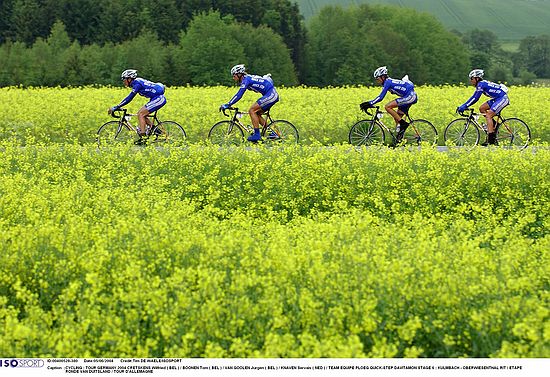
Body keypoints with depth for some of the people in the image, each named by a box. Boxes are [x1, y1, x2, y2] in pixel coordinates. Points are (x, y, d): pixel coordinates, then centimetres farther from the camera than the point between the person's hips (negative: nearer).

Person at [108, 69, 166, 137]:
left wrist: (116, 107, -17)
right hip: (158, 98, 10)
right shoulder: (137, 82, 15)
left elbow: (129, 98, -18)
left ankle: (143, 135, -14)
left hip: (159, 98, -10)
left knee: (140, 114, -10)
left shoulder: (137, 84, -14)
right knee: (142, 115, 11)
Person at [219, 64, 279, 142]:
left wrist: (228, 105, -20)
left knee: (252, 110, -12)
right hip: (273, 95, 10)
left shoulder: (246, 80, -12)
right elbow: (239, 94, 24)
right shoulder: (247, 79, 17)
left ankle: (257, 134, -11)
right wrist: (228, 104, 21)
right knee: (256, 114, 12)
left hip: (271, 95, -10)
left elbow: (239, 95, -20)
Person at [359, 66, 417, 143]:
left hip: (410, 96, -10)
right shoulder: (389, 82, 18)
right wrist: (369, 103, 19)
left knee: (387, 107, -15)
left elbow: (380, 97, -18)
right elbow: (380, 97, 24)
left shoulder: (387, 82, -11)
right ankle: (399, 138, 13)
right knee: (396, 118, 12)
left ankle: (403, 123, -13)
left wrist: (369, 104, -17)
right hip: (411, 97, 10)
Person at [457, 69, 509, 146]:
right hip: (497, 99, 10)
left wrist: (464, 106, -23)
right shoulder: (479, 85, 12)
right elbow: (473, 97, 14)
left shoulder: (481, 84, -17)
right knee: (482, 108, 5)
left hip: (503, 98, -10)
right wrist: (462, 106, 8)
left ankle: (491, 140, -22)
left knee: (488, 115, -17)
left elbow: (475, 98, -22)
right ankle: (494, 125, 11)